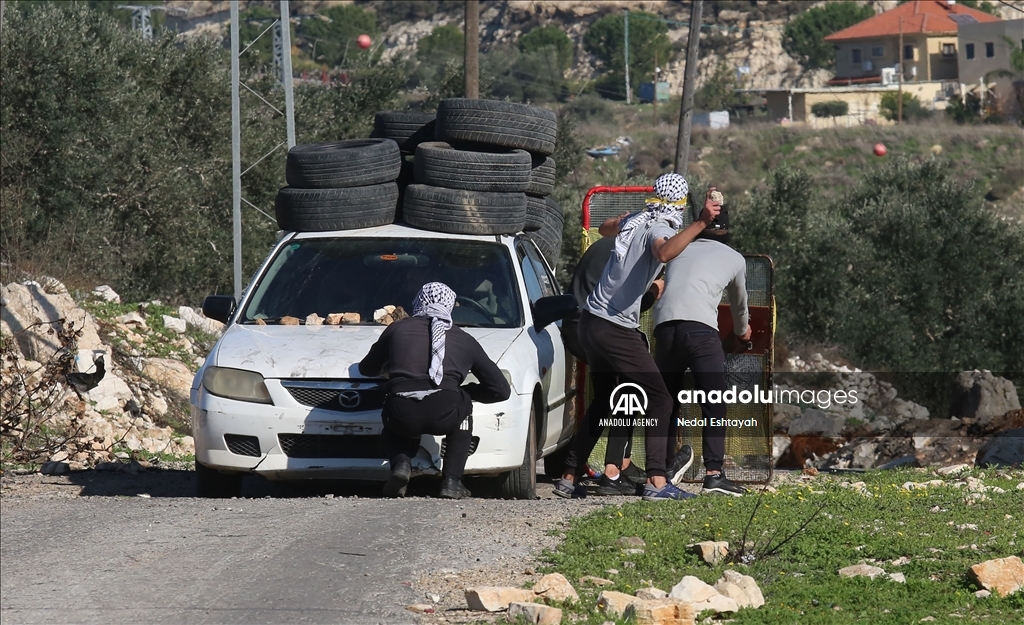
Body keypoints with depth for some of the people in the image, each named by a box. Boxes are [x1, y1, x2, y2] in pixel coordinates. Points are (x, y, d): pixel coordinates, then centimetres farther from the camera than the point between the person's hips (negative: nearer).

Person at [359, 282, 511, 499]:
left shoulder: (397, 329, 23)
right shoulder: (463, 339, 23)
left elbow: (367, 368, 37)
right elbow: (501, 389, 25)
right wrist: (467, 391, 41)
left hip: (402, 414, 1)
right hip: (444, 415, -1)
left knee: (393, 427, 37)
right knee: (463, 407, 35)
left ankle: (400, 463, 3)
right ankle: (451, 481, 19)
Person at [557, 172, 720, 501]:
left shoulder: (634, 221, 11)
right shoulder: (659, 229, -13)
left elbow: (604, 228, 34)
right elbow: (664, 252, -38)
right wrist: (701, 223, -45)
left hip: (591, 321, 9)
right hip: (617, 327, -9)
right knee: (658, 400, -7)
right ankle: (656, 482, -19)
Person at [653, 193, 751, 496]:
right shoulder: (734, 258, 23)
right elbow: (739, 301, 41)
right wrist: (742, 329, 61)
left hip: (664, 326, 3)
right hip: (701, 328, -3)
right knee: (714, 405, -1)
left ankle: (667, 466, 11)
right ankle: (713, 472, -10)